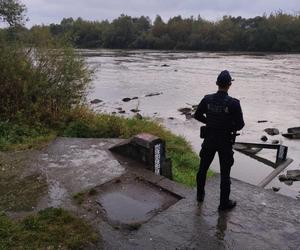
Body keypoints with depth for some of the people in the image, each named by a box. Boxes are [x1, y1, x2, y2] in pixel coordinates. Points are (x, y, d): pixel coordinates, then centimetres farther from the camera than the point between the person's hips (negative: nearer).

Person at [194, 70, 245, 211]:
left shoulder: (207, 99, -9)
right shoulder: (233, 103, -19)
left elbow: (197, 115, 3)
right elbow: (240, 124, -13)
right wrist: (230, 127, 7)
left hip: (209, 139, 3)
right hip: (225, 141, -3)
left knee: (203, 167, 20)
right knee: (225, 173, 10)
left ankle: (200, 194, 37)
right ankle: (224, 203, 21)